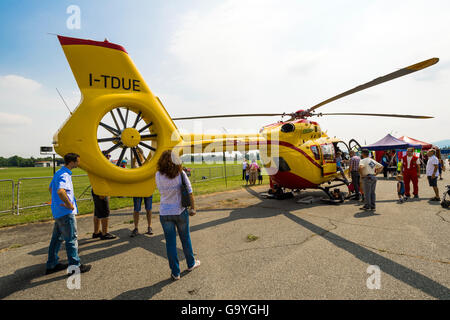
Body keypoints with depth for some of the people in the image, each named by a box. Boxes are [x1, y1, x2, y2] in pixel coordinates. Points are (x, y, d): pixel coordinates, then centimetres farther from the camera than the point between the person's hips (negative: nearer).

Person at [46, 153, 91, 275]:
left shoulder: (58, 173, 12)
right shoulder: (64, 175, -21)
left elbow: (50, 188, 25)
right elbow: (60, 191, -38)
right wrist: (69, 205, -26)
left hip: (58, 211, 10)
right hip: (66, 213, -10)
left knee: (57, 238, 18)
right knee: (71, 239, 0)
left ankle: (52, 265, 30)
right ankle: (75, 266, 10)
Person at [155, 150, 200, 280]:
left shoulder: (158, 175, -10)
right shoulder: (181, 174, -14)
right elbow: (189, 192, -9)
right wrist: (193, 208, 2)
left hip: (165, 213, 1)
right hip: (180, 212, 0)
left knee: (170, 242, 12)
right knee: (185, 239, 20)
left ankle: (175, 272, 22)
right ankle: (191, 263, 39)